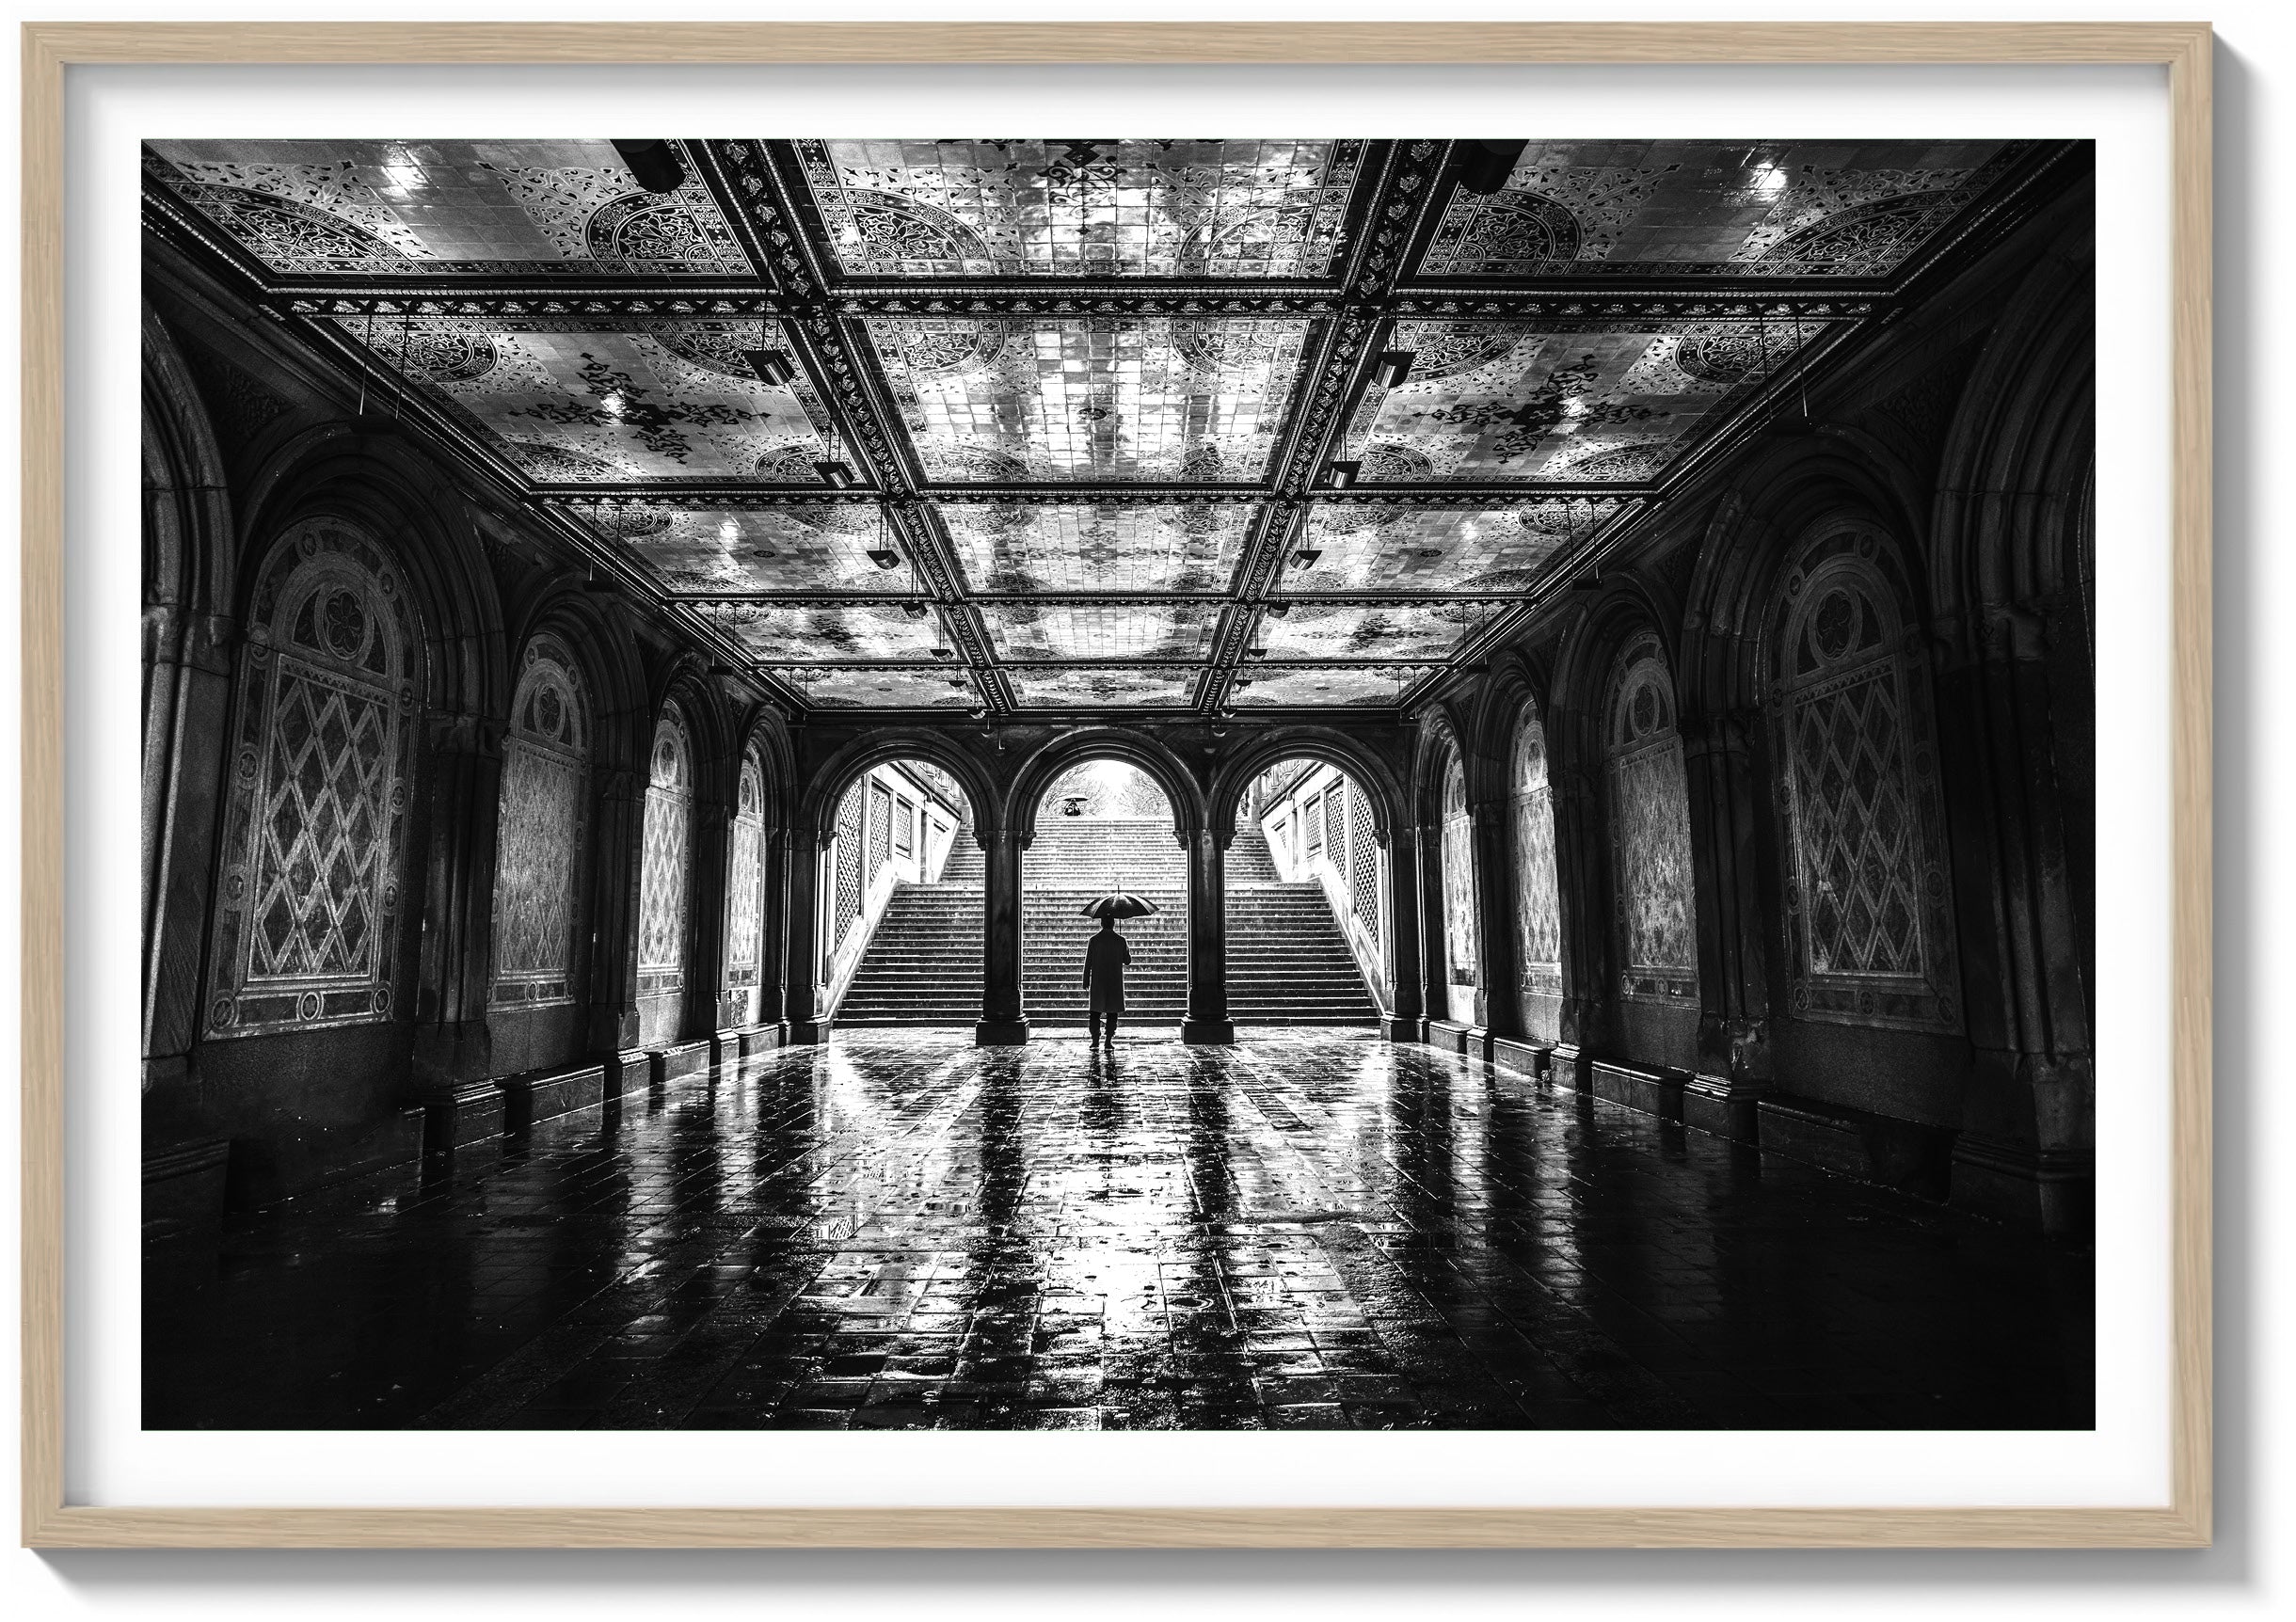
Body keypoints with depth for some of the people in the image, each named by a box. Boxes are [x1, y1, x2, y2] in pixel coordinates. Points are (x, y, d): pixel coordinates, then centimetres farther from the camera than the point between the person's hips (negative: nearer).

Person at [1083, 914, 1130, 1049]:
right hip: (1115, 982, 0)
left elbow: (1088, 962, -2)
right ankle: (1108, 1041, 0)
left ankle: (1095, 1040, 3)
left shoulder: (1094, 940, -4)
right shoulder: (1121, 941, -4)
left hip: (1097, 982, 0)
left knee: (1095, 1011, 9)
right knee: (1112, 1012, 5)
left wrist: (1086, 981, 5)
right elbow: (1127, 961, 4)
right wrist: (1128, 950, 23)